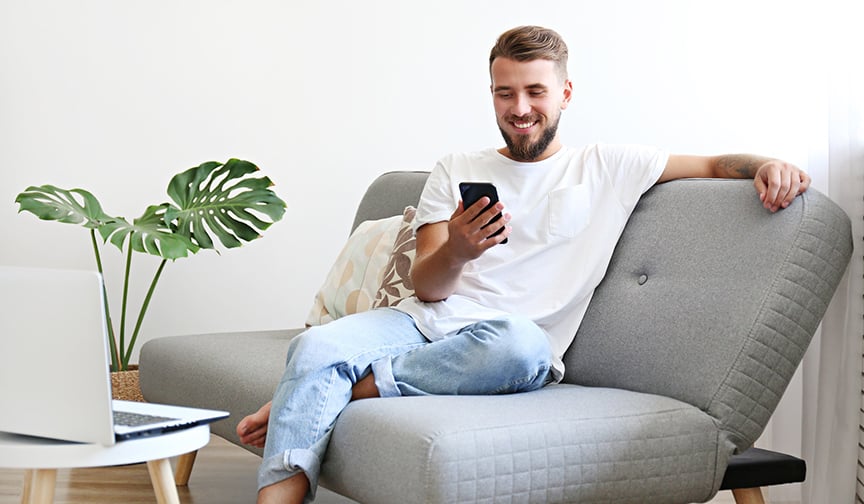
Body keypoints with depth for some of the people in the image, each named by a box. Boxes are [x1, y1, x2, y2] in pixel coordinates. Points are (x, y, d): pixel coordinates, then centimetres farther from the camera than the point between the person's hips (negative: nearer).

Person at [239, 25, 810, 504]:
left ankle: (302, 399, -28)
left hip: (512, 337, -2)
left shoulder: (607, 168, 16)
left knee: (521, 343, -40)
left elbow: (713, 164, 15)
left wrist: (766, 166, -8)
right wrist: (457, 251, -14)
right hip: (425, 321, 2)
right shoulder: (456, 170, 20)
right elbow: (426, 287, 10)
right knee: (315, 346, -29)